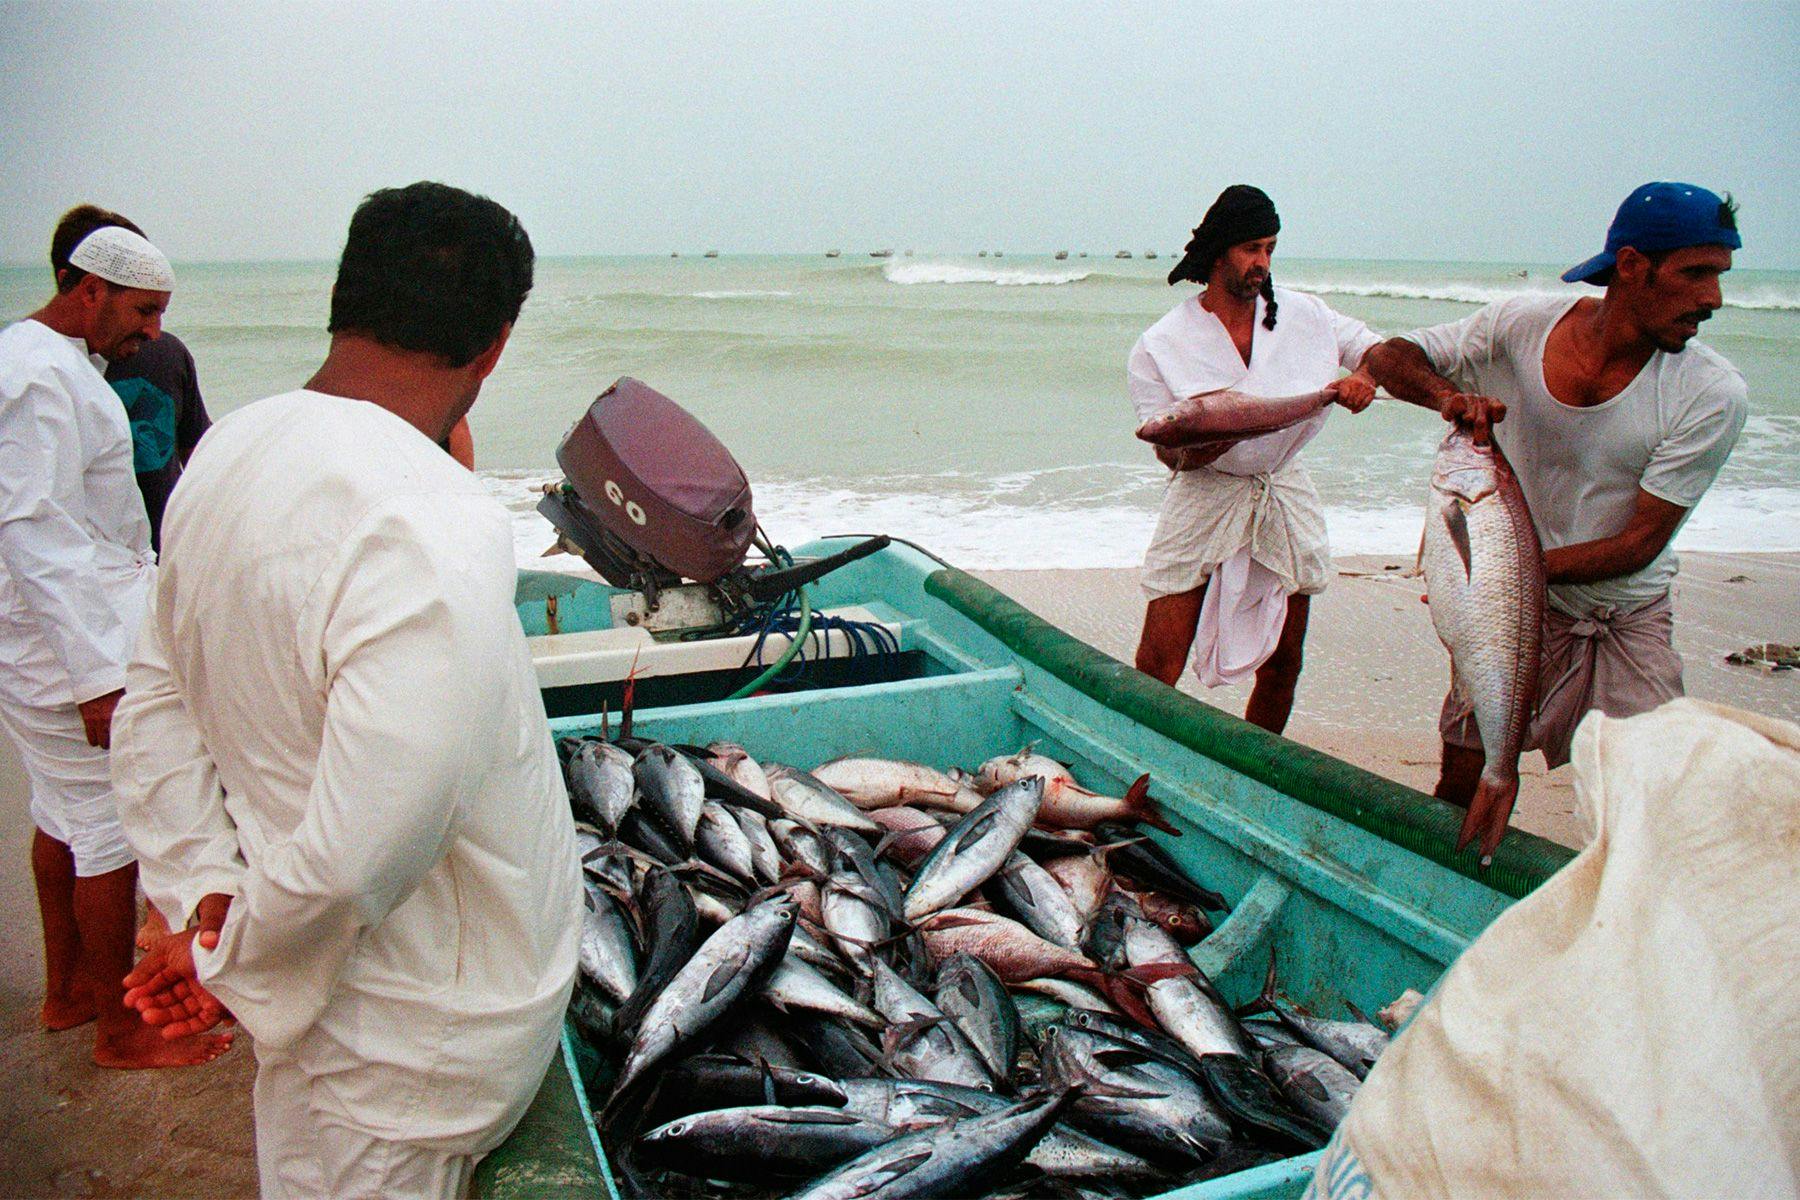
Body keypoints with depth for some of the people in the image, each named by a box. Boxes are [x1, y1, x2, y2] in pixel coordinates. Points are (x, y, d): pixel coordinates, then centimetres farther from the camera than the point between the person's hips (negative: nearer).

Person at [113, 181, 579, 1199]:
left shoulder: (229, 451, -4)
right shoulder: (435, 532, -33)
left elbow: (156, 707, 5)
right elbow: (359, 854, -33)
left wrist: (206, 897, 2)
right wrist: (231, 959, -14)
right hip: (419, 1047, -7)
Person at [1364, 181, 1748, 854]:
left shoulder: (1713, 396, -16)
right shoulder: (1522, 326, -12)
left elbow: (1641, 541, -15)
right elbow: (1387, 357, -3)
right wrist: (1447, 393, -25)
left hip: (1630, 620, 0)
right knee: (1462, 788, 0)